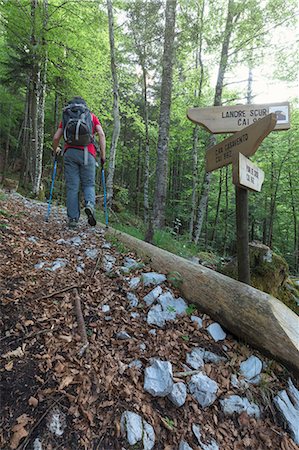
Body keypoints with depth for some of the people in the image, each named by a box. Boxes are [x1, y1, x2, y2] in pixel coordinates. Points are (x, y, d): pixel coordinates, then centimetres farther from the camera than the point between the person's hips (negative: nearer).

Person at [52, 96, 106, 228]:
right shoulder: (92, 116, 16)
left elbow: (56, 137, 13)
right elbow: (101, 134, 1)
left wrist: (55, 150, 31)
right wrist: (103, 154, 2)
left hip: (70, 152, 1)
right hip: (87, 153, -1)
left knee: (72, 186, 1)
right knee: (88, 184, 9)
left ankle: (73, 219, -2)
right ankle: (89, 204, -22)